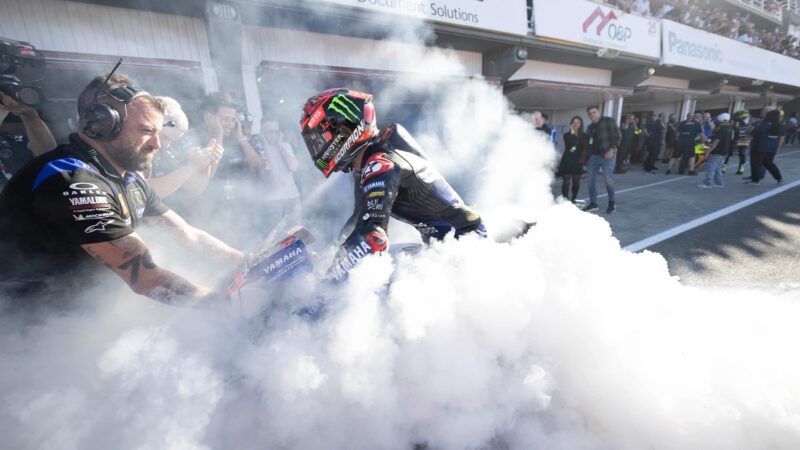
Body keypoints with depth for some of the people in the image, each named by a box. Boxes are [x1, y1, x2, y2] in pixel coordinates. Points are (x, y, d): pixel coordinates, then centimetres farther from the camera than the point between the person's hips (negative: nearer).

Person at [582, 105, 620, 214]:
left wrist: (612, 150, -18)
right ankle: (593, 203, 16)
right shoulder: (590, 127, 16)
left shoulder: (609, 121, 0)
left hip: (606, 155, -6)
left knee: (607, 179, -10)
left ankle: (612, 203, 9)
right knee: (591, 180, 5)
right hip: (593, 156, 6)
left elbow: (616, 135, -7)